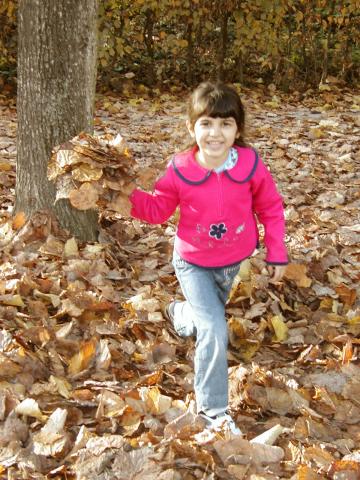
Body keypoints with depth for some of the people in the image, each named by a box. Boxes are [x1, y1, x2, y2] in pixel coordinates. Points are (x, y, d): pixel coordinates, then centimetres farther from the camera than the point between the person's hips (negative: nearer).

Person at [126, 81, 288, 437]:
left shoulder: (250, 164, -18)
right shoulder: (179, 171, -20)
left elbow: (271, 208, -4)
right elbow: (158, 209, -5)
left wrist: (276, 253, -2)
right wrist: (129, 195, -21)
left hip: (233, 261, 3)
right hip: (193, 264, -3)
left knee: (211, 316, 26)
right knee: (214, 332, -14)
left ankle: (181, 313, 63)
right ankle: (212, 409, 3)